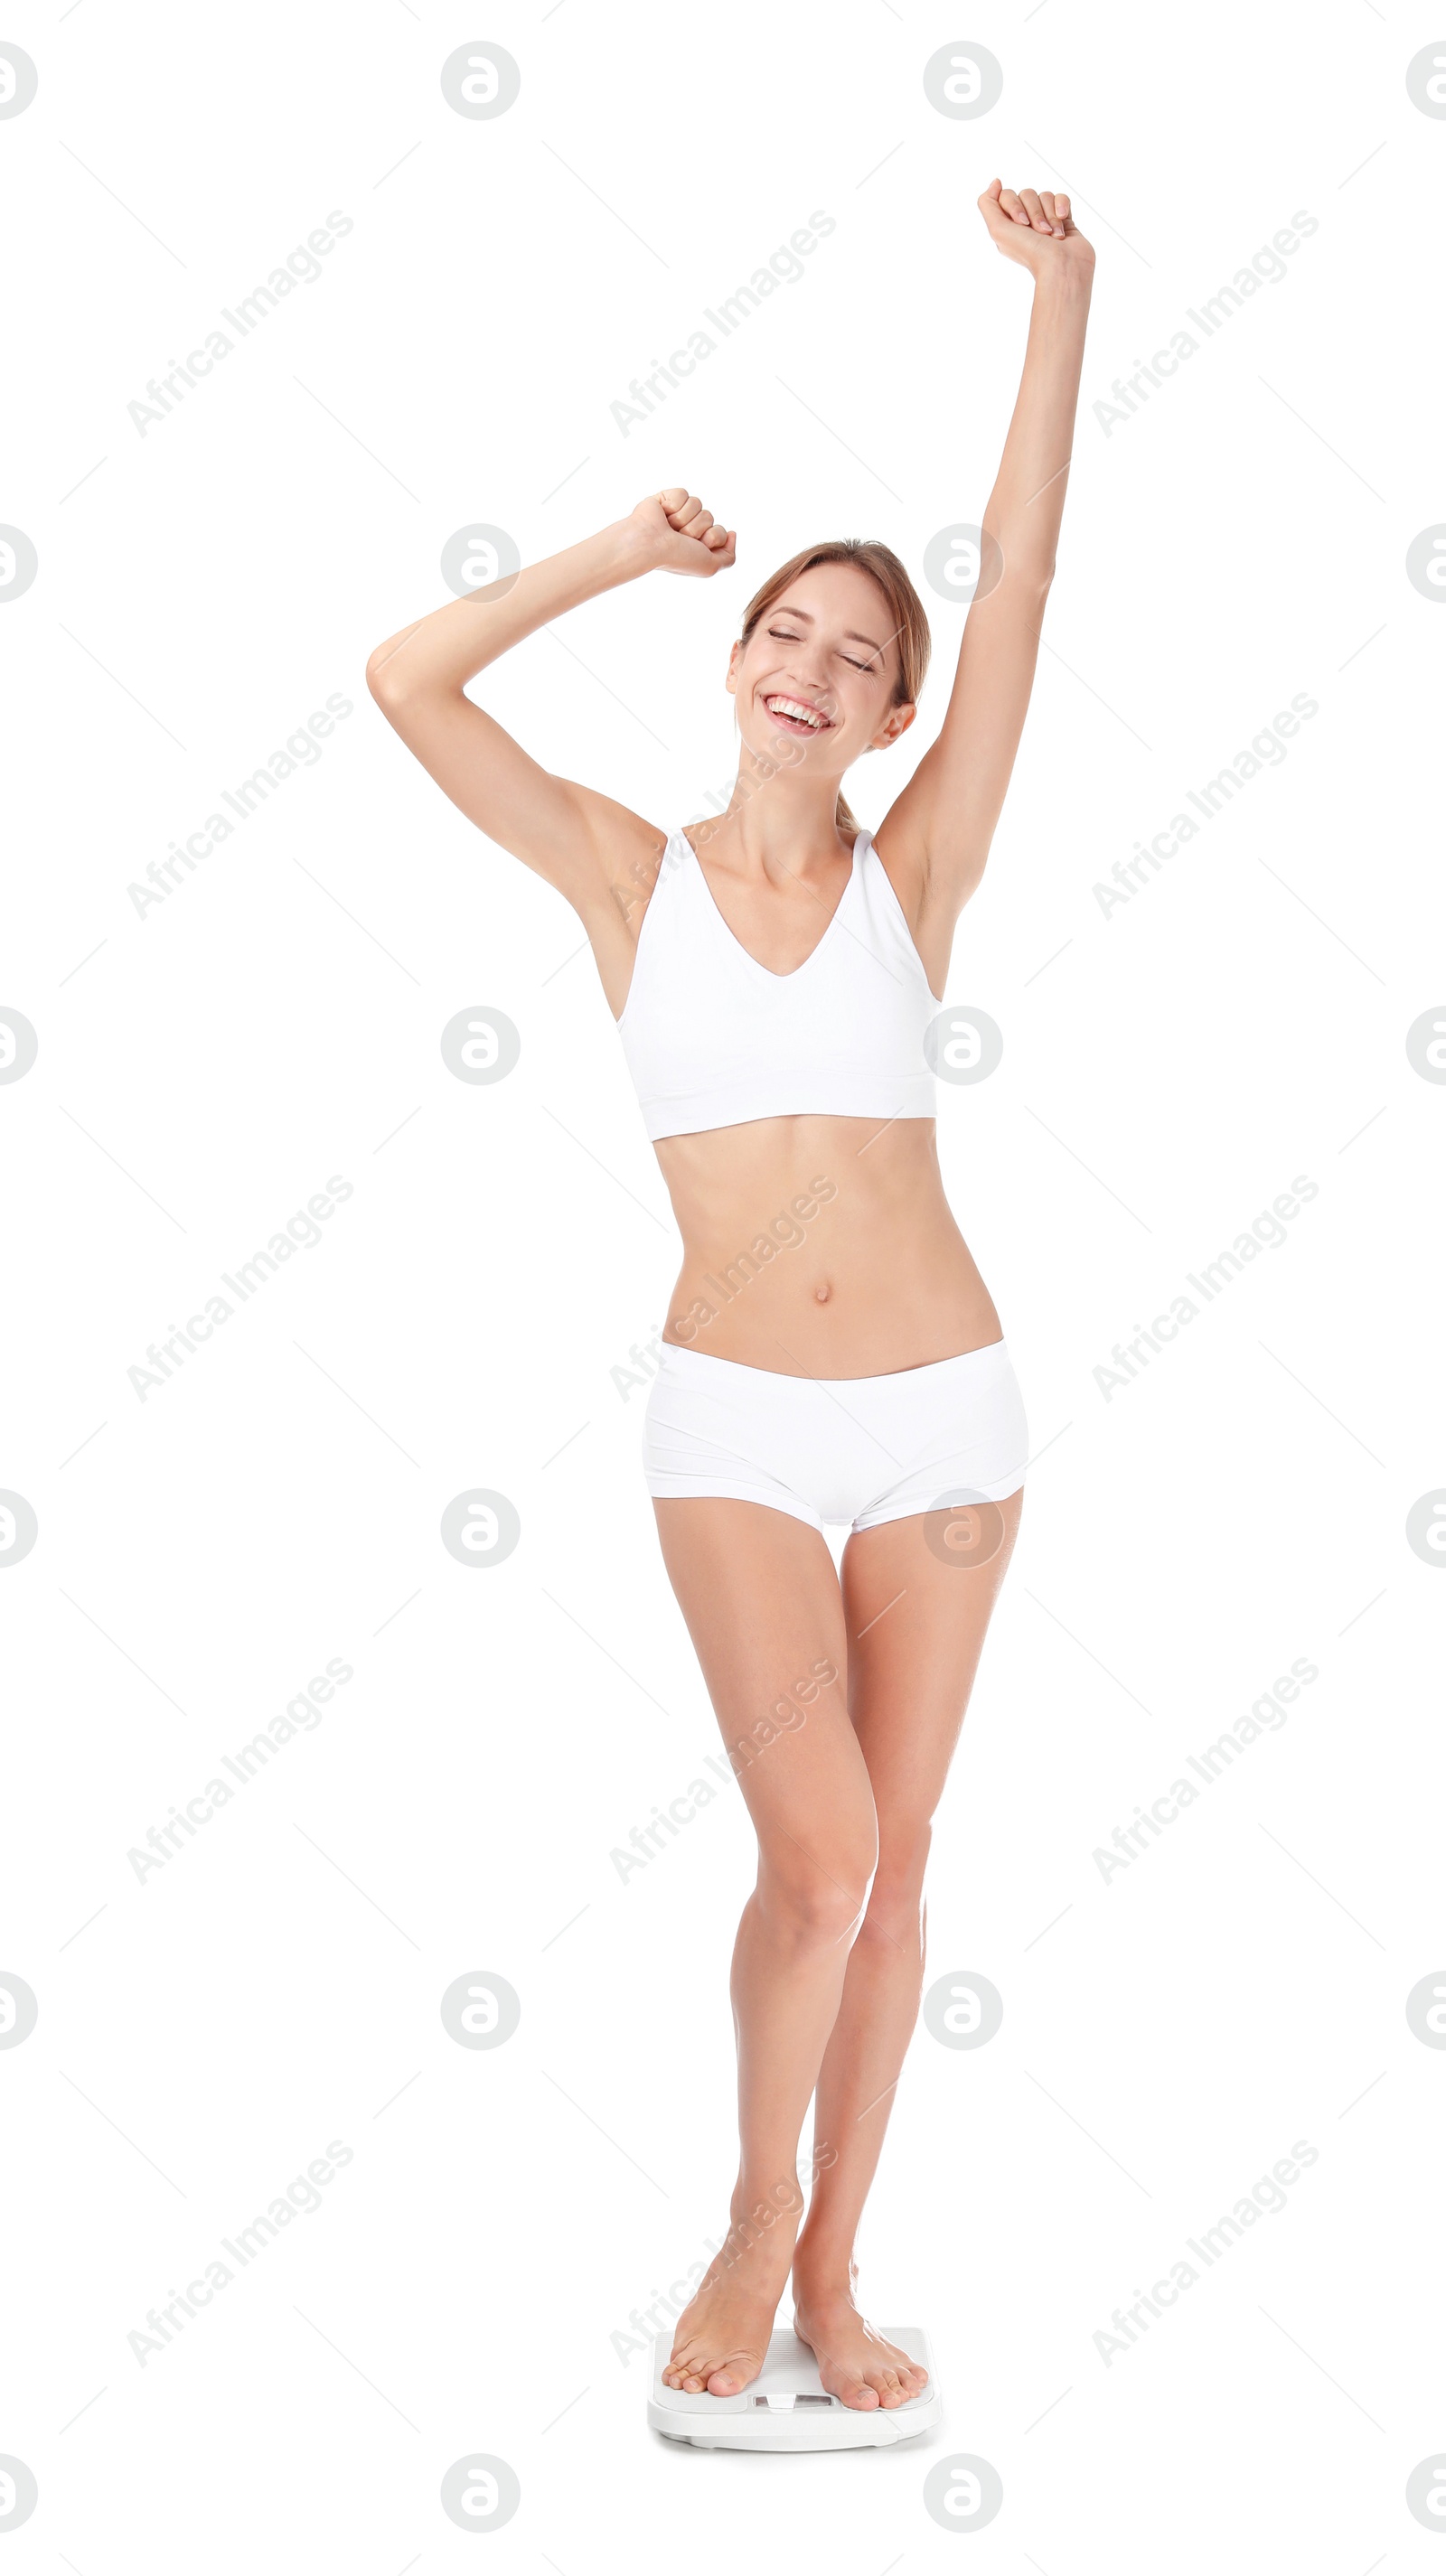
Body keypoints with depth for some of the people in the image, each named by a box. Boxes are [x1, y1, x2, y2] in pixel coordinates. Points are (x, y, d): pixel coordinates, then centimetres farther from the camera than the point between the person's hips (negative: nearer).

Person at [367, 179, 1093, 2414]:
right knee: (818, 1855, -15)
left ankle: (830, 2269, 22)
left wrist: (1059, 294, -7)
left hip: (943, 1411, 2)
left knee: (892, 1860, 7)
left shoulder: (912, 875, 2)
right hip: (738, 1425, -1)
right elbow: (405, 682, -5)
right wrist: (624, 554, 2)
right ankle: (757, 2204, 11)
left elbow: (1021, 575, -3)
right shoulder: (631, 877, 3)